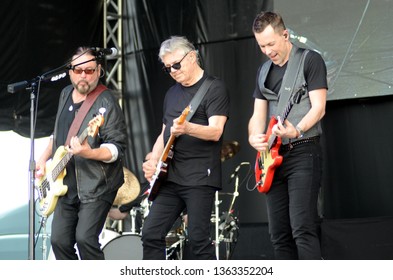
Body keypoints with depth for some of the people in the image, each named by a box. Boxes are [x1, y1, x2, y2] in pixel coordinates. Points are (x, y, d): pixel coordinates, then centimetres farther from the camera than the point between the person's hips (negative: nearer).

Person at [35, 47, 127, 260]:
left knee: (85, 239, -17)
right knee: (59, 240, 7)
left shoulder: (106, 103, -14)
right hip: (66, 186, 8)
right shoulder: (66, 94, 10)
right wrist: (44, 158, 12)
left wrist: (89, 153, -35)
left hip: (96, 186, -7)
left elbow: (117, 148, -19)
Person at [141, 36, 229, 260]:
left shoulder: (214, 88, -4)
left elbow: (215, 131, -16)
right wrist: (154, 161, 6)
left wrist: (187, 128, -35)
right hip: (170, 178, 7)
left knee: (199, 241, -7)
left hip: (200, 178, -7)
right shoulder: (172, 93, 19)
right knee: (151, 235, 3)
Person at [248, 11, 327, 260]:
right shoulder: (264, 71, 16)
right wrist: (254, 137, -9)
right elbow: (258, 114, 13)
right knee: (279, 233, 7)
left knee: (302, 228, -16)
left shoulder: (310, 60, -3)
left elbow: (318, 107, -10)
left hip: (303, 152, -7)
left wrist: (296, 131, -28)